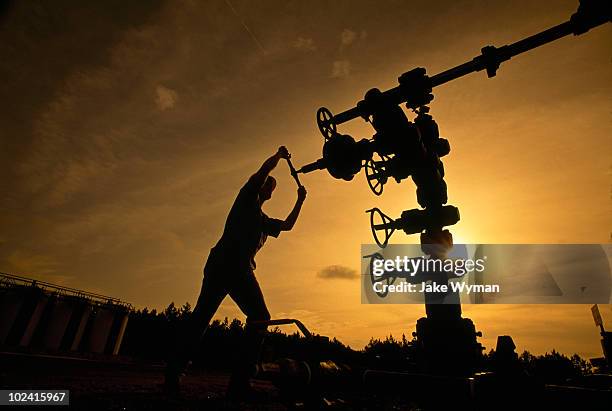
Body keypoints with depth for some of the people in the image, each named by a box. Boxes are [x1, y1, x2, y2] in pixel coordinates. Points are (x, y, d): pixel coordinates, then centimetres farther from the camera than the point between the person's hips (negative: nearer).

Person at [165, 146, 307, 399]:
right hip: (223, 262, -7)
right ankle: (173, 373, -6)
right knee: (202, 316, -12)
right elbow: (265, 168, 4)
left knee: (260, 318, -7)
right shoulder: (247, 197, 15)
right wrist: (279, 155, 21)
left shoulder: (263, 219, 34)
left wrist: (300, 200, 34)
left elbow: (288, 225, 37)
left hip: (242, 269, 7)